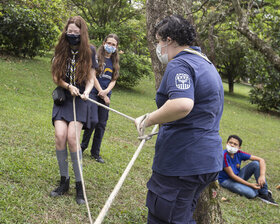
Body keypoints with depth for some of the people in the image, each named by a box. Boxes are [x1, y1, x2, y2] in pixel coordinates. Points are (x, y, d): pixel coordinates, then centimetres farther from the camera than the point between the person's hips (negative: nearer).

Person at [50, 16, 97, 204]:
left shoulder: (89, 51, -3)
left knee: (72, 138, -16)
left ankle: (79, 184, -4)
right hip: (62, 97, 2)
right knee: (60, 136, -12)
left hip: (79, 99, -2)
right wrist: (69, 86, -14)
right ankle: (64, 181, 5)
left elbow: (91, 78, -1)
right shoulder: (61, 50, 2)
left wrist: (86, 92, -21)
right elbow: (56, 77, 4)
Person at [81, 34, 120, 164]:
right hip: (94, 93, -5)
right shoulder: (96, 57, -3)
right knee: (93, 120, -15)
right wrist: (101, 93, -9)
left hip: (106, 95, 5)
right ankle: (83, 145, 9)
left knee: (102, 124, 6)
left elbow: (113, 80, 9)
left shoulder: (115, 62, 13)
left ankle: (95, 152, 18)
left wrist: (106, 91, -10)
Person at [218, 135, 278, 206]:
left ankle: (264, 193, -12)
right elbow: (232, 175, -22)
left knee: (256, 163, -13)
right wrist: (249, 184, -21)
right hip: (226, 180, -6)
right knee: (251, 193, -29)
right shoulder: (224, 155, -25)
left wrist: (262, 175, -26)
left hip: (238, 177, 6)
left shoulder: (239, 154, -9)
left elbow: (261, 160, -9)